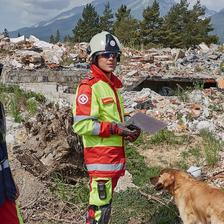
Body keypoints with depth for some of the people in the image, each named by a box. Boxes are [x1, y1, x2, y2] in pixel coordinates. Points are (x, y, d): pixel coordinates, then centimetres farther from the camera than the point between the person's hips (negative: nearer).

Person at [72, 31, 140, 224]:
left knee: (105, 201, 19)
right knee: (100, 205, -4)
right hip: (100, 155, -9)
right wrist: (114, 128, -22)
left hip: (115, 154, 9)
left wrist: (128, 129, 7)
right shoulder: (89, 86, -14)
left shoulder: (112, 84, 15)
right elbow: (81, 125, -20)